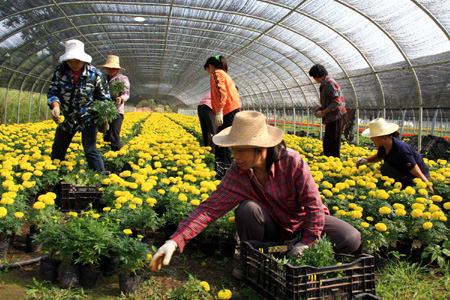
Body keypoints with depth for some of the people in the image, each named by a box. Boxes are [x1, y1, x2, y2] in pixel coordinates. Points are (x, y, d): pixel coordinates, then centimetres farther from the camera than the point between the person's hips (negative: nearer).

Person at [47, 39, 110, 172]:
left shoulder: (94, 74, -14)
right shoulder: (60, 71, -9)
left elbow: (103, 97, -3)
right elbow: (53, 91, -8)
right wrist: (55, 106, -31)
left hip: (88, 118, -4)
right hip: (68, 119, 4)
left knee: (90, 151, -15)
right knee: (57, 150, 16)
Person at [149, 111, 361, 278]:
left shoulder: (292, 162, -27)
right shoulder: (237, 174, -21)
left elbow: (313, 203, -23)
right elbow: (210, 208, -25)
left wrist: (306, 244, -26)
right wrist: (175, 241, -35)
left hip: (303, 220, 0)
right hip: (272, 227, 1)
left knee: (351, 239, -22)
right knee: (247, 209, -32)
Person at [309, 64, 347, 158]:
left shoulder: (329, 82, -16)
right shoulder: (325, 84, 15)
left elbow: (336, 101, -22)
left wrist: (322, 113, -19)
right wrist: (319, 109, 10)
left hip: (336, 118, -10)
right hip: (331, 119, 10)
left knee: (334, 144, -5)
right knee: (327, 144, 15)